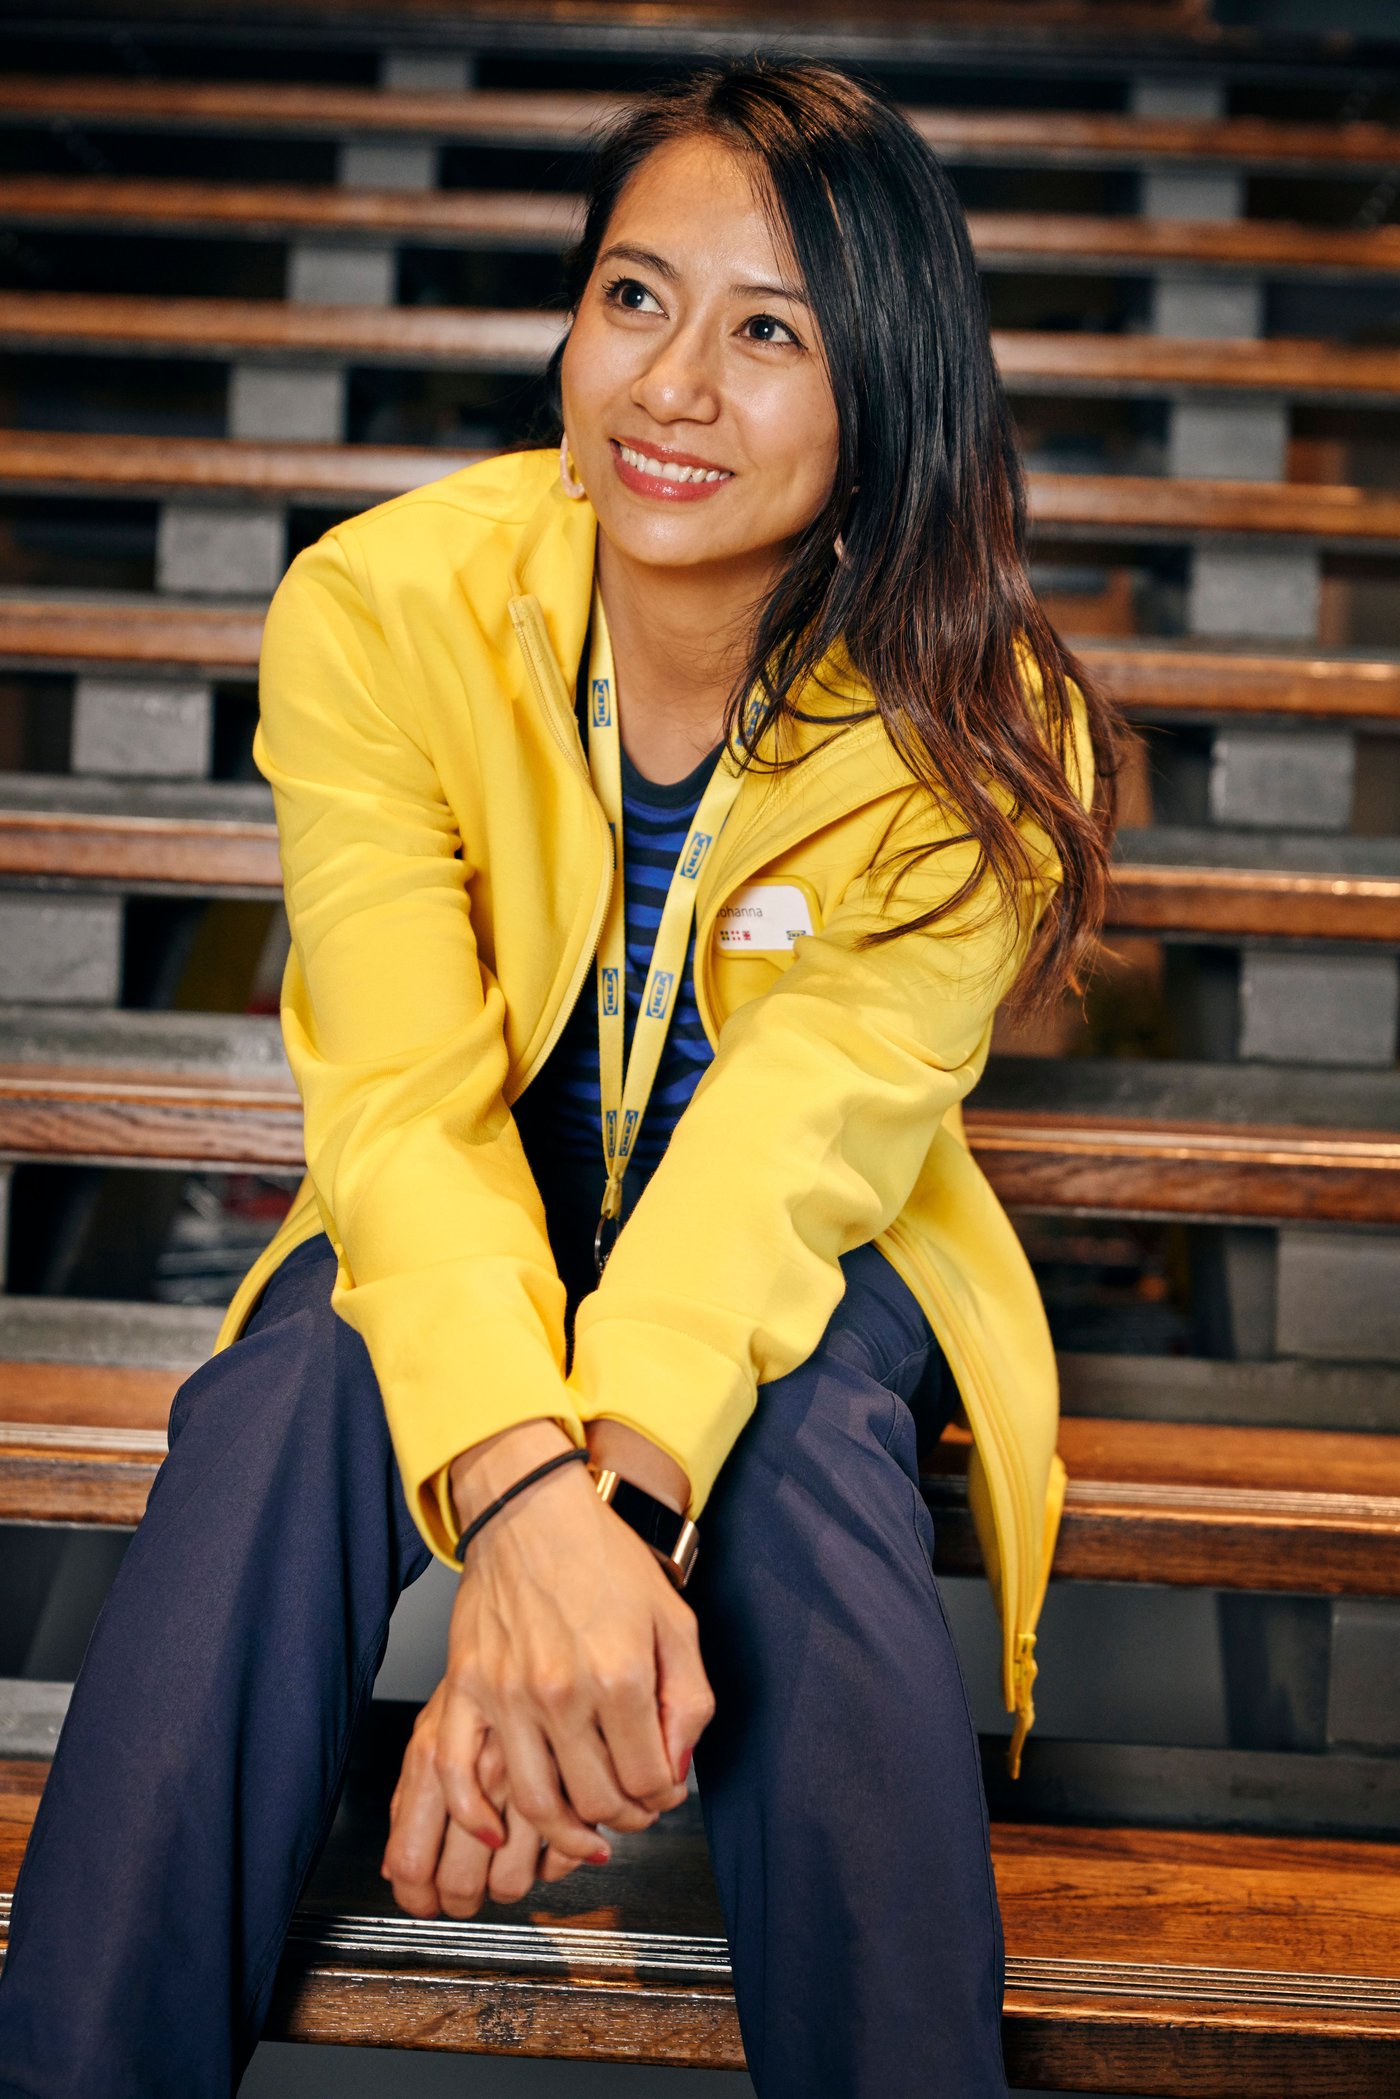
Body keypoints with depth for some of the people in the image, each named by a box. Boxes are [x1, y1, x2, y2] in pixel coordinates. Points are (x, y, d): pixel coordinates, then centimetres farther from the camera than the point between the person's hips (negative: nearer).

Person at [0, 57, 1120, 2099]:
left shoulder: (973, 726, -18)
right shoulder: (379, 609, -18)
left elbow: (798, 1137, -28)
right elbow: (404, 1095, -25)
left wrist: (606, 1498, -46)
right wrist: (522, 1499, -44)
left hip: (798, 1245, 0)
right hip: (473, 1225, 1)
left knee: (805, 1437, -34)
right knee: (295, 1387, -31)